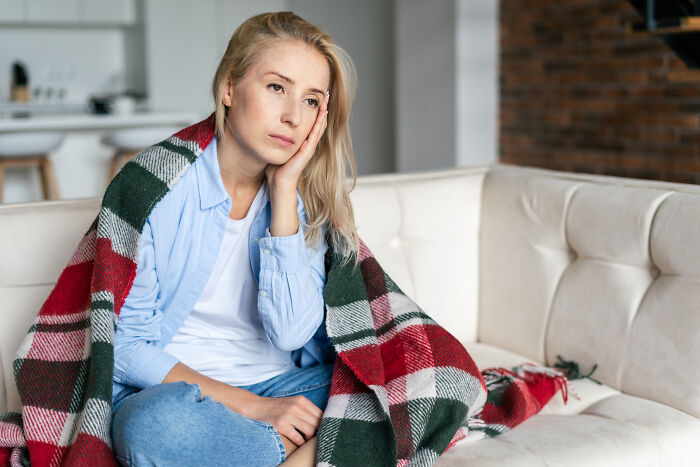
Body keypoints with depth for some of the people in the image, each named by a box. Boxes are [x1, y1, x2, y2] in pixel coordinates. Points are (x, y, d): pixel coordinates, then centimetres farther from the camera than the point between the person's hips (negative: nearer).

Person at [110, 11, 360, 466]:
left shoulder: (306, 199, 3)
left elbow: (290, 334, -12)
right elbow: (125, 344, -12)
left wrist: (284, 188, -13)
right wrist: (249, 405, -20)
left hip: (280, 386, 3)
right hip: (168, 391, -2)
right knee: (161, 423, -38)